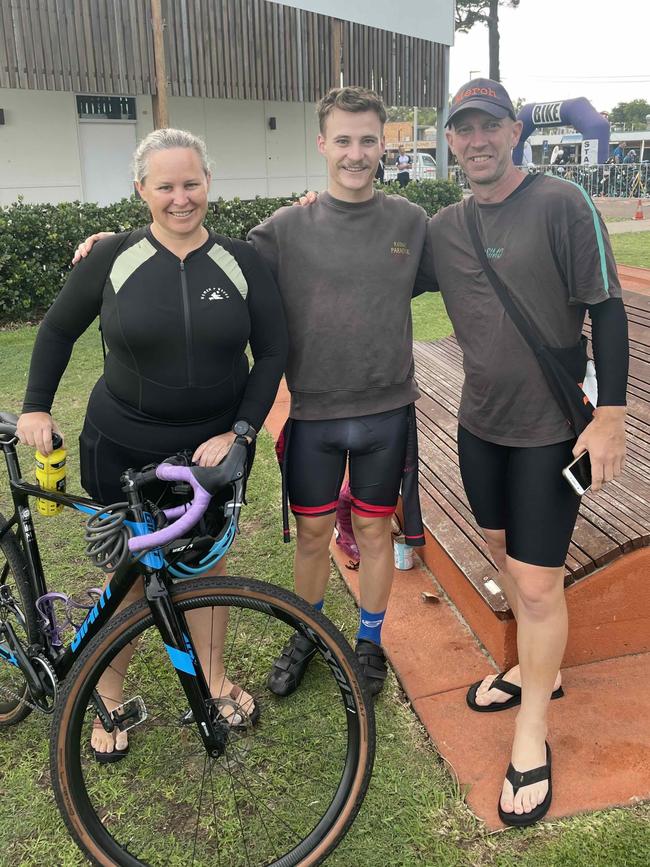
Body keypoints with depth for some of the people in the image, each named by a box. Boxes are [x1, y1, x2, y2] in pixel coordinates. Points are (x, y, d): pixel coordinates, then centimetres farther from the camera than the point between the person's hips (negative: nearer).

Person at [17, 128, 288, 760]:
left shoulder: (241, 262, -3)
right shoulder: (113, 258, -5)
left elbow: (272, 353, -2)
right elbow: (58, 330, 7)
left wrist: (240, 432, -10)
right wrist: (36, 406, 0)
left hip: (213, 446, 1)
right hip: (124, 447, -1)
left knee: (205, 560, 14)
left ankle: (214, 678, 36)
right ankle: (110, 696, 31)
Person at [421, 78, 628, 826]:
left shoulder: (562, 203, -12)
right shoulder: (442, 228, 3)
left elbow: (607, 310, -12)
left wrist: (610, 418, -15)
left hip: (552, 429, -5)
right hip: (480, 424, 6)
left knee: (537, 582, 0)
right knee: (503, 554, 19)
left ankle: (531, 733, 20)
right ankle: (538, 667, 44)